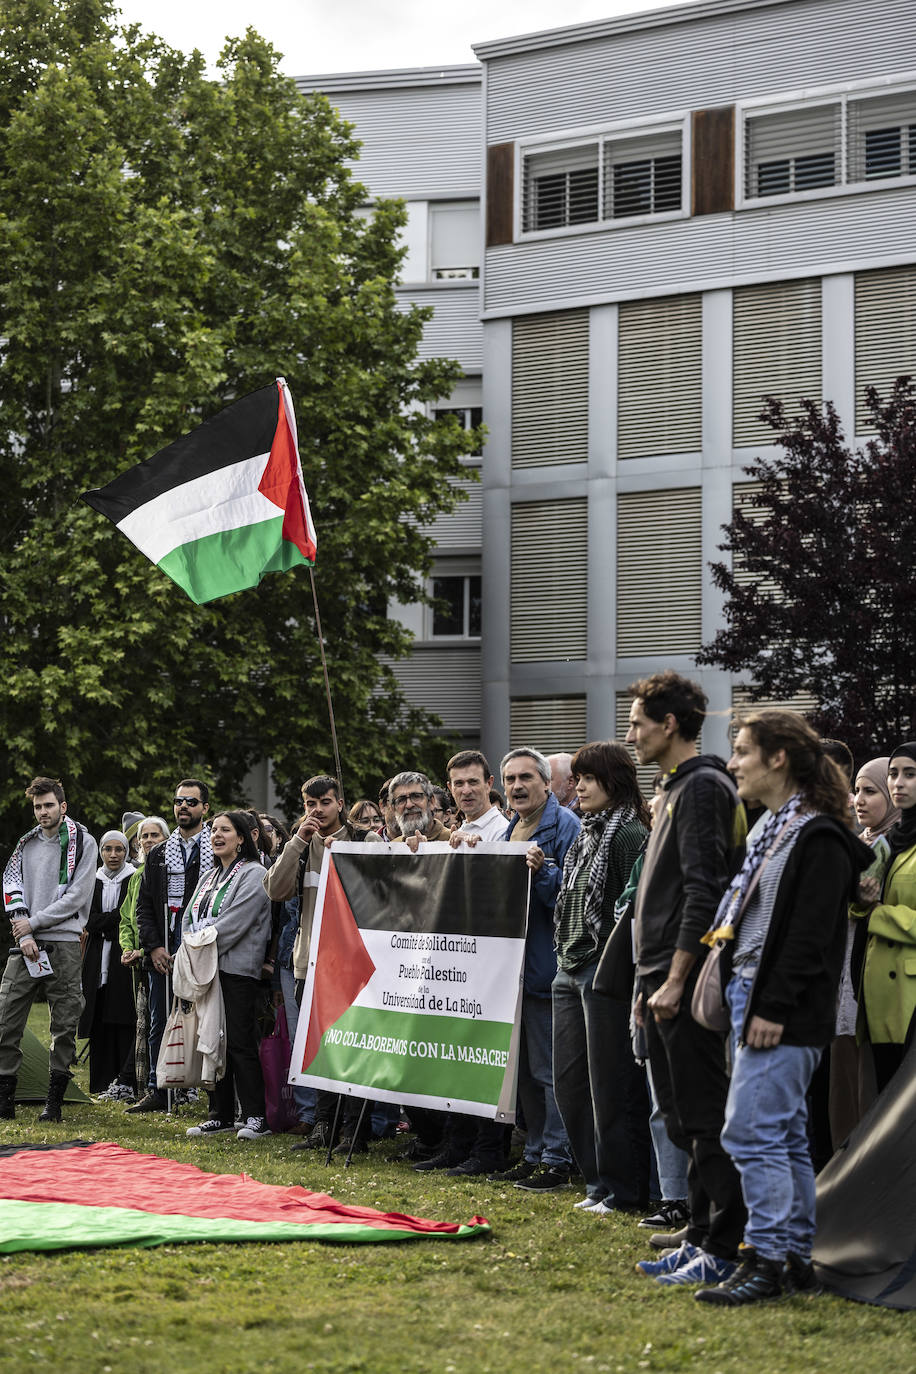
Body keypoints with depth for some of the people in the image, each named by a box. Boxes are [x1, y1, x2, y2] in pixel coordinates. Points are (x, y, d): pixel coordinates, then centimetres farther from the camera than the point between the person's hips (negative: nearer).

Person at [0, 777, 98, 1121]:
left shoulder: (83, 843, 0)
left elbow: (76, 896, -8)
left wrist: (34, 923, -9)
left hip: (63, 942, -3)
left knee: (64, 1025, 0)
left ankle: (54, 1101, 6)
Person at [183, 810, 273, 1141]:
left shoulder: (253, 875, -6)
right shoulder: (209, 877, 21)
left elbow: (234, 923, -15)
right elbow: (189, 918, 17)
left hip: (237, 970, -8)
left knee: (239, 1043, -9)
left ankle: (255, 1117, -6)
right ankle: (220, 1115, 13)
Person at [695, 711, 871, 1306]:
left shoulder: (819, 839, -13)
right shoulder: (771, 829, 17)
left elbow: (809, 934, -19)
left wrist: (773, 1007, -21)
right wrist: (748, 999, 16)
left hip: (786, 1013, -10)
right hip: (753, 997, 10)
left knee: (752, 1131, -11)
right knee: (786, 1134, 12)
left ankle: (767, 1262, -7)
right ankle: (797, 1257, 17)